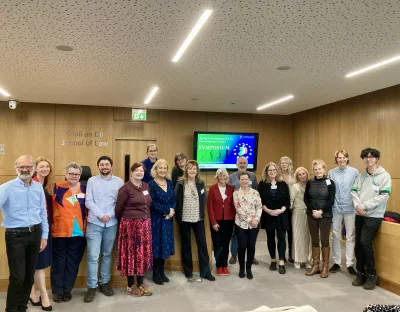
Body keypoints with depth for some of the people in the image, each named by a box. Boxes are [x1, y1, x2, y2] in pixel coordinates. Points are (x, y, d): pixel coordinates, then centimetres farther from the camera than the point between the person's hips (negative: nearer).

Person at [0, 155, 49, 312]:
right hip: (16, 235, -4)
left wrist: (44, 235, 9)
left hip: (35, 234, 4)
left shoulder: (38, 187, 5)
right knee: (18, 277, 0)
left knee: (29, 275, 15)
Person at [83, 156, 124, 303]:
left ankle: (104, 282, 25)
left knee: (107, 254, 12)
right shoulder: (92, 181, 4)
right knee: (93, 256, -3)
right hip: (94, 223, -1)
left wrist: (109, 215, -12)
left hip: (111, 223, 1)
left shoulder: (119, 181, 4)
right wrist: (101, 215, -13)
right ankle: (92, 287, 8)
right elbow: (88, 202, -3)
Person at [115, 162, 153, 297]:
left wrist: (145, 219, 13)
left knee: (144, 253, 10)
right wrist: (123, 221, 7)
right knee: (131, 253, 3)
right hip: (130, 224, -6)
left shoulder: (146, 186, 9)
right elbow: (118, 208, -5)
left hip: (145, 224, 6)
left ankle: (141, 283, 23)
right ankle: (131, 285, 17)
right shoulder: (126, 188, -10)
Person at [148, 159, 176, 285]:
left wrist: (171, 212, -12)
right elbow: (153, 203, -16)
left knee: (165, 245, 11)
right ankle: (156, 274, 15)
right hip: (156, 219, -5)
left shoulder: (169, 183, 8)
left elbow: (174, 199, 5)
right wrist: (168, 210, -14)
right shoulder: (151, 184, -9)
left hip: (168, 219, 5)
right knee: (157, 245, 2)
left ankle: (162, 272, 23)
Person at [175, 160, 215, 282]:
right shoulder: (180, 184, -4)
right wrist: (178, 215, -4)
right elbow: (176, 200, -2)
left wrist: (201, 213, 4)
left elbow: (204, 200, 10)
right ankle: (188, 272, 21)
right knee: (186, 245, 8)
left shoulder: (201, 183, 4)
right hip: (184, 219, -2)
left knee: (202, 244, 5)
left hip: (198, 218, 2)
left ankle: (205, 271, 17)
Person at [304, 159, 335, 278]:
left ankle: (325, 266, 14)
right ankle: (315, 265, 18)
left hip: (325, 216, -3)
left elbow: (331, 200, -7)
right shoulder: (310, 183, 6)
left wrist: (321, 211, -16)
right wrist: (313, 211, -10)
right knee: (314, 240, 8)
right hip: (311, 215, 3)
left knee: (324, 240, 2)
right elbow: (306, 198, 4)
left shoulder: (330, 182, -3)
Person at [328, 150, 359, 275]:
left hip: (350, 208, -2)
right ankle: (336, 262, 22)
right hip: (335, 208, 2)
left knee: (350, 236, 6)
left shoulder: (354, 172, -4)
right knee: (335, 236, 10)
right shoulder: (331, 173, 2)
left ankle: (350, 264, 17)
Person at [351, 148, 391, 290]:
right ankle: (361, 273, 20)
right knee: (358, 243, 7)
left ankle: (371, 274, 4)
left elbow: (384, 196, -14)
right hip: (359, 215, 5)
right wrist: (357, 205, -13)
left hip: (374, 215, -5)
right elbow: (354, 191, 6)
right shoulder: (361, 176, 10)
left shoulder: (384, 176, -6)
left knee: (365, 242, -14)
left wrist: (364, 206, -16)